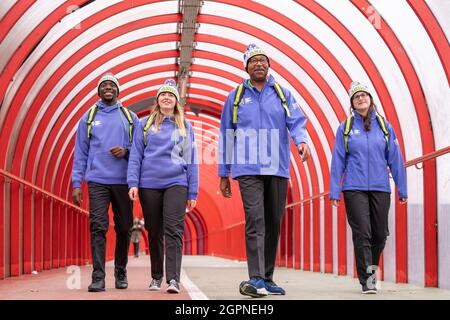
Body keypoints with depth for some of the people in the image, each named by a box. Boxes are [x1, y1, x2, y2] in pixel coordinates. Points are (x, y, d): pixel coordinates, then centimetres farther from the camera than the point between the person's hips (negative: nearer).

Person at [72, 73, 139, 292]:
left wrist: (126, 151, -11)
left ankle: (121, 271, 23)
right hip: (97, 181, -1)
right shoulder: (88, 118, 11)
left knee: (124, 229, 6)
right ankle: (98, 277, -10)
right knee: (98, 227, -11)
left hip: (123, 181, 1)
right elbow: (80, 153, 8)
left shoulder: (130, 117, 11)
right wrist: (76, 184, 0)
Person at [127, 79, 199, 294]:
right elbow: (135, 155, 7)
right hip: (149, 185, 1)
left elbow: (191, 160, 10)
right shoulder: (145, 124, 10)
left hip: (176, 183, -1)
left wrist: (192, 193, 5)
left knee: (174, 231, -12)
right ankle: (156, 277, 20)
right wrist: (133, 183, -5)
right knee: (154, 233, 8)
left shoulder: (185, 126, 11)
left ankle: (173, 279, -16)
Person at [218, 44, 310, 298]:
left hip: (278, 170, 2)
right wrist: (224, 174, 11)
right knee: (255, 220, -14)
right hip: (248, 169, -2)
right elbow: (226, 136, 12)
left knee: (274, 223, 7)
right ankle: (256, 279, -16)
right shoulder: (236, 96, 10)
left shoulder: (283, 94, 11)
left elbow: (297, 121, -1)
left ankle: (267, 278, 17)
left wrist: (302, 141, -25)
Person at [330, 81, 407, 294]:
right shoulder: (345, 128, 4)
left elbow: (395, 159, 8)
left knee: (380, 234, 7)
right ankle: (367, 279, 1)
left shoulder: (384, 126, 7)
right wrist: (334, 191, -1)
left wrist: (402, 189, 6)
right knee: (362, 233, -7)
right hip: (354, 189, -2)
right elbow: (338, 161, 4)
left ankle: (370, 267, 32)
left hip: (380, 188, 2)